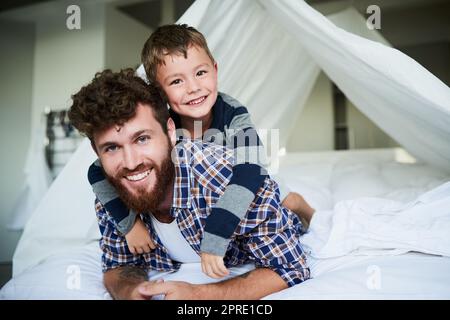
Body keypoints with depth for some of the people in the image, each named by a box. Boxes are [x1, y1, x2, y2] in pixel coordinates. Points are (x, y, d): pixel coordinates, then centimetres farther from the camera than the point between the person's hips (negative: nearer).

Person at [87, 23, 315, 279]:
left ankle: (309, 215, 45)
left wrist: (215, 239, -59)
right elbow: (99, 172, -31)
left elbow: (249, 173, -54)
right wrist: (129, 223, -36)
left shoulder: (234, 116, -39)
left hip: (247, 189, -1)